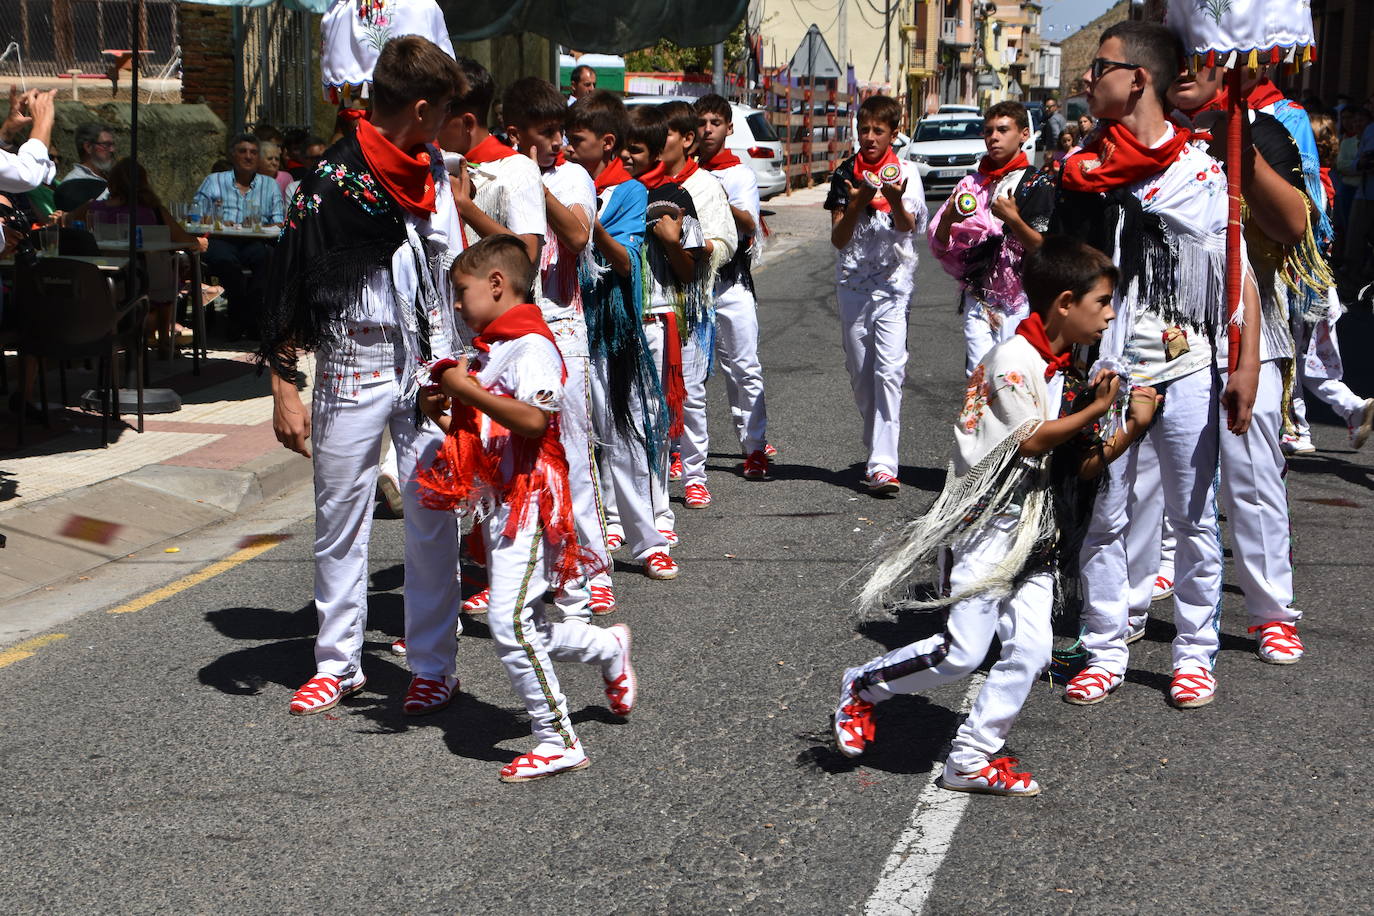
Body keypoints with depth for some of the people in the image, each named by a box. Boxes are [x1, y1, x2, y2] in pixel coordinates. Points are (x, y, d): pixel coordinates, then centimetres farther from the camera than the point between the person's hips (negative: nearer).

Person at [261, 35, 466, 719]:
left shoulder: (432, 172, 9)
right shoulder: (332, 181, -11)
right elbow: (289, 286, -9)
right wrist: (284, 388, -11)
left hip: (429, 368, 4)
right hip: (352, 372, -4)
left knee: (433, 518, 1)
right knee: (339, 521, 5)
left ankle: (433, 664, 10)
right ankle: (338, 663, 17)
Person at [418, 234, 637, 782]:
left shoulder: (531, 346, -13)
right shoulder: (489, 350, 17)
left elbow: (534, 419, -29)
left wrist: (466, 388, -24)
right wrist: (445, 413, 8)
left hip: (528, 501, -10)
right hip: (498, 503, 10)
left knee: (509, 621, -16)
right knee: (524, 628, 14)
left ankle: (557, 741, -7)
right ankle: (609, 648, 37)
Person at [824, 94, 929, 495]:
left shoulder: (905, 171, 2)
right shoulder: (846, 173, 7)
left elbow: (907, 226, -12)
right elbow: (838, 238, 1)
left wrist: (896, 199, -33)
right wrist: (856, 204, -17)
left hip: (892, 283, -3)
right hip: (852, 282, 3)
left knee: (889, 370, -15)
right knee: (860, 373, 8)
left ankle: (883, 464, -21)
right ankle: (876, 451, 23)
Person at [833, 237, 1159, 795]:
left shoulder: (1070, 373, 12)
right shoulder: (1013, 359, -14)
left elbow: (1083, 465, 12)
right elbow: (1031, 439, -18)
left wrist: (1133, 428, 1)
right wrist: (1096, 409, -14)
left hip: (1038, 537, 8)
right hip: (987, 526, -8)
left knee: (1030, 651, -2)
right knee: (961, 653, -8)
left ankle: (972, 759, 8)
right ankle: (862, 688, 14)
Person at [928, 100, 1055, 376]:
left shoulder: (1039, 184, 1)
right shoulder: (972, 183, 14)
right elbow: (940, 248, 12)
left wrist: (1013, 219, -20)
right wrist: (948, 218, -8)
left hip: (1020, 299, -3)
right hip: (977, 297, 3)